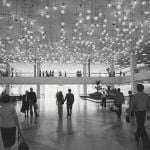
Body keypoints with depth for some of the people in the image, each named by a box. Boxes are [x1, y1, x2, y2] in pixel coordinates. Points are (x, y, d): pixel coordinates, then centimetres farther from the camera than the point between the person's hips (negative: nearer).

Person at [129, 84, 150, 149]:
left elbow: (131, 105, -15)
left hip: (138, 112, -5)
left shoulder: (135, 96, -16)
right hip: (144, 112, 6)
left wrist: (129, 113, -6)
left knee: (141, 127, -1)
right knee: (140, 125, 22)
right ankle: (137, 136, 39)